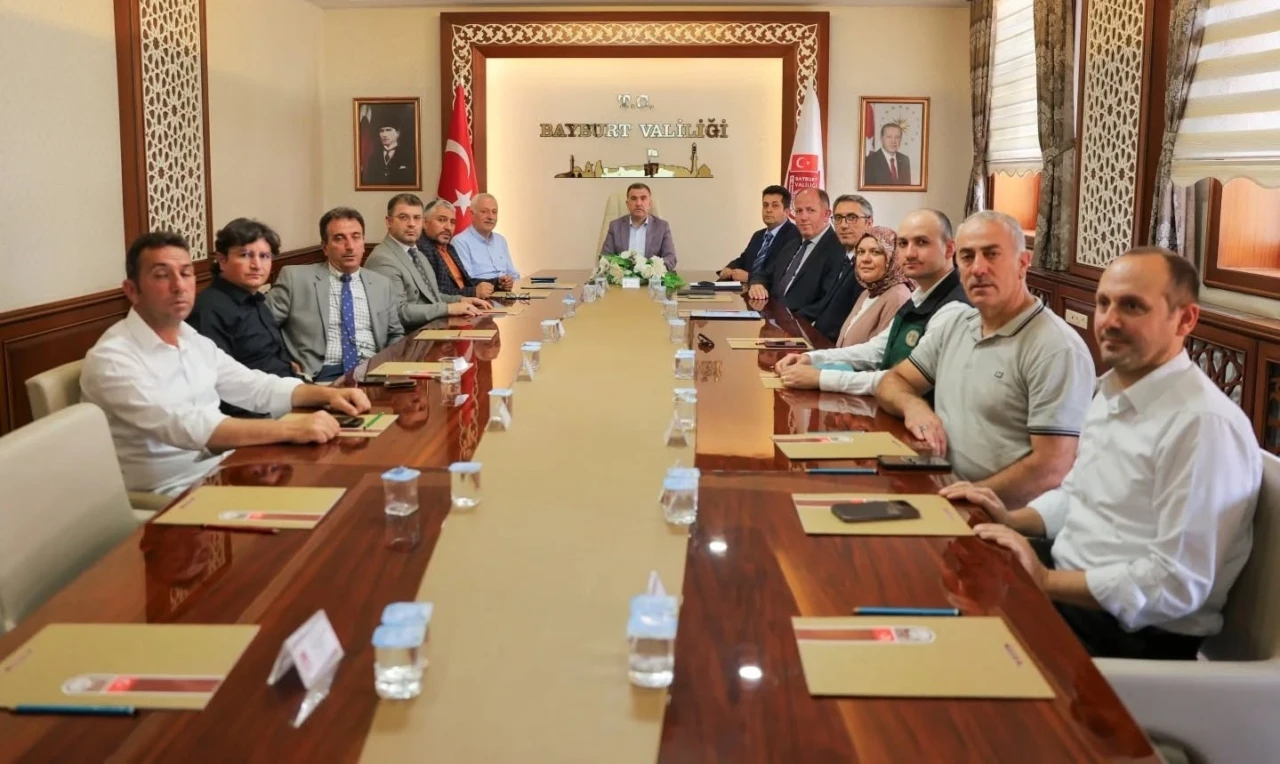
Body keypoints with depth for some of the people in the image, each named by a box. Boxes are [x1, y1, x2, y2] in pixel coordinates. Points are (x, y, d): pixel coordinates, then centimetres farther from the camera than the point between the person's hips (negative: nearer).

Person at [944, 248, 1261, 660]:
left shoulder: (1204, 424, -22)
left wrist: (1046, 582, -22)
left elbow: (1179, 583, -24)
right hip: (1067, 579, 9)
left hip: (1133, 632, -8)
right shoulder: (1112, 391, 8)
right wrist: (1012, 519, 5)